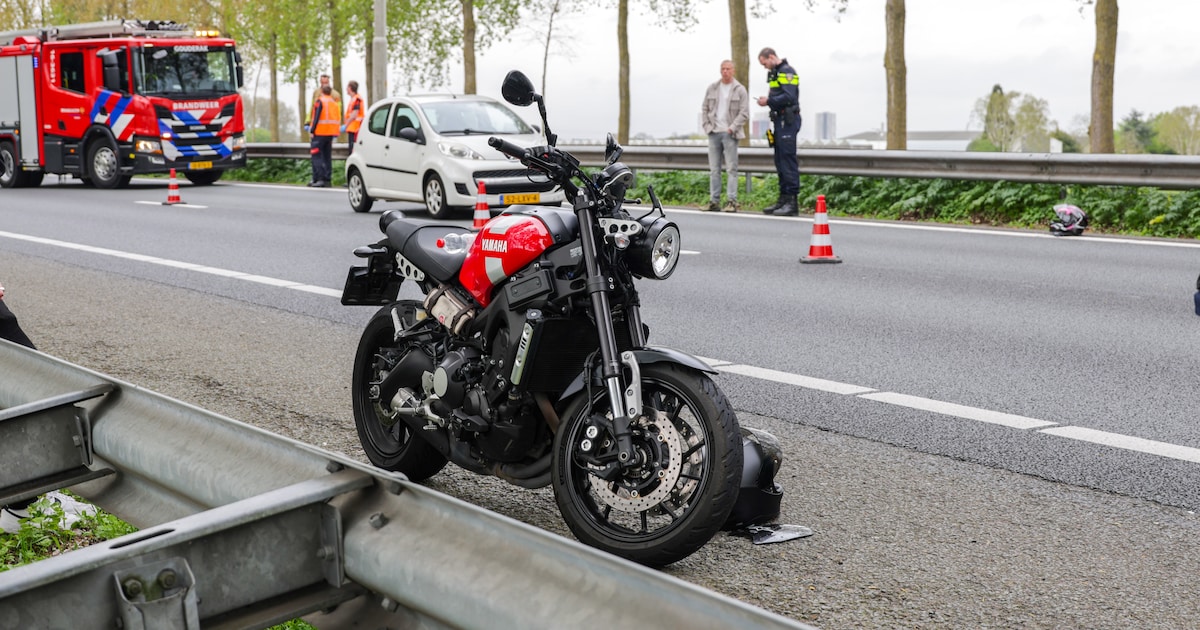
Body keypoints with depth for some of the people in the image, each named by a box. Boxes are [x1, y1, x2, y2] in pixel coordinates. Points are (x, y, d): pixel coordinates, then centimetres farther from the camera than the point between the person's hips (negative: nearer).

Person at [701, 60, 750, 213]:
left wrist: (732, 128, -10)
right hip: (714, 133, 4)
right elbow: (704, 109, 16)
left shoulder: (740, 90, 0)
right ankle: (714, 201, 8)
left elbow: (744, 113, -4)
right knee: (714, 169, 5)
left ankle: (732, 201, -7)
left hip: (729, 133, -4)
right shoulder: (712, 88, 12)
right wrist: (706, 126, 4)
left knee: (731, 169, -7)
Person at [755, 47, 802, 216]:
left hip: (788, 120, -10)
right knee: (780, 160, 12)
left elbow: (789, 96, -20)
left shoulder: (787, 71, -10)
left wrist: (769, 101, -14)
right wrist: (767, 100, 7)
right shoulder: (774, 73, 20)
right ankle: (783, 199, 17)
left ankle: (792, 202, -13)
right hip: (779, 120, 10)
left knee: (788, 159, -12)